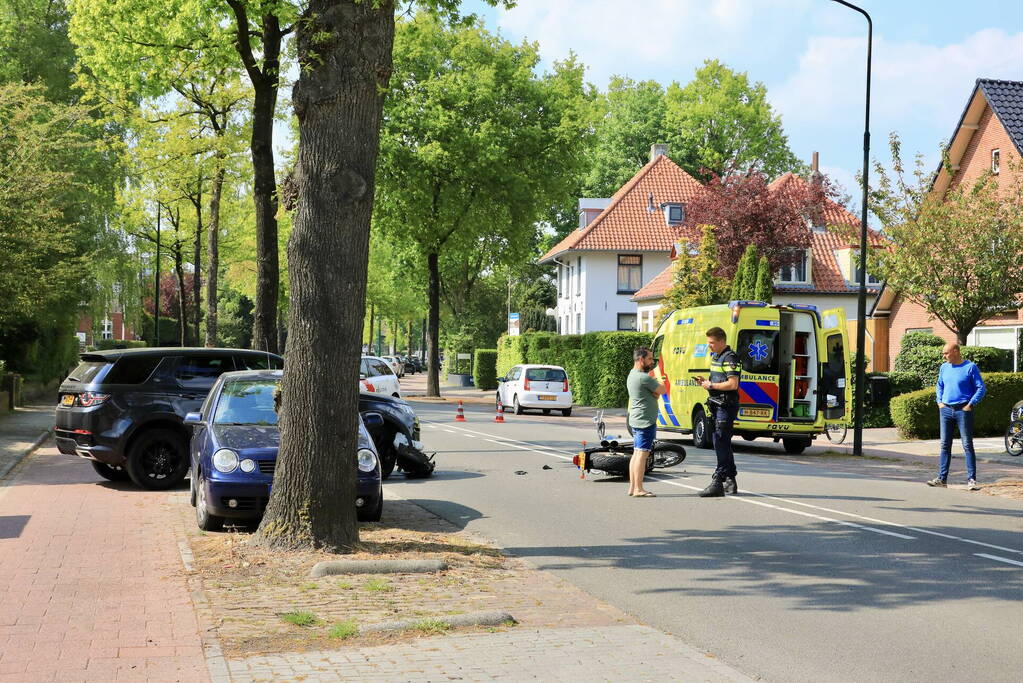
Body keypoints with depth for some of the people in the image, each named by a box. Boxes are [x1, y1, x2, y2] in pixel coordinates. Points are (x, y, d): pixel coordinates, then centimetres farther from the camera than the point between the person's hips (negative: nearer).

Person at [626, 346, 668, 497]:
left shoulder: (632, 375, 15)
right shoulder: (643, 377, -18)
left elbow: (655, 392, 16)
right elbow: (663, 390, -10)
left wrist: (656, 390, -6)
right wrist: (661, 383, 8)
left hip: (636, 420, 10)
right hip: (645, 420, -10)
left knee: (636, 453, 12)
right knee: (642, 453, -10)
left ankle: (632, 487, 14)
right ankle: (638, 489, -11)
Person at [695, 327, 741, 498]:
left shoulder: (729, 358, -15)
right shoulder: (715, 356, 17)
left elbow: (733, 384, -23)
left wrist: (711, 385, -16)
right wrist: (705, 381, 9)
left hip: (727, 405, -11)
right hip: (717, 405, 11)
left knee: (721, 443, -11)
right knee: (722, 443, 15)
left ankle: (717, 483, -11)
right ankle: (730, 481, 24)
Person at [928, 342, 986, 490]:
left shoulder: (970, 367, -6)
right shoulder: (944, 367, 10)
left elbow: (981, 388, -5)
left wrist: (970, 405, -11)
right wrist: (940, 402, 10)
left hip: (963, 410, -5)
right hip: (946, 410, 5)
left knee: (967, 445, -3)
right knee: (945, 445, 6)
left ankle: (971, 479, -1)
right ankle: (942, 478, 10)